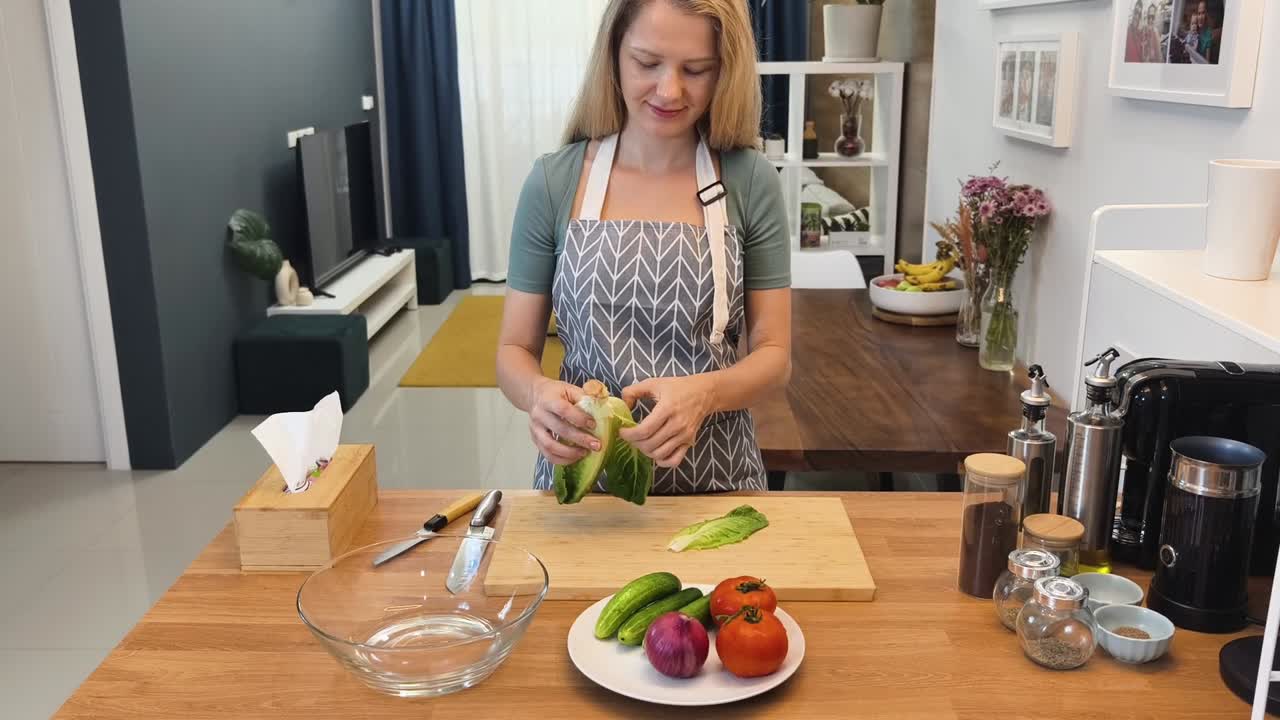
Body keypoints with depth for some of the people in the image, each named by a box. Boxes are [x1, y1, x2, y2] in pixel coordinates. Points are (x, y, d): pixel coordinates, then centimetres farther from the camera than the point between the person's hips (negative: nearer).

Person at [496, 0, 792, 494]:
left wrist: (704, 393, -26)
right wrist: (539, 393, -24)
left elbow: (774, 356, -5)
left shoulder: (751, 182, -8)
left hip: (716, 474, 0)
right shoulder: (553, 182, -7)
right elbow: (514, 350, -2)